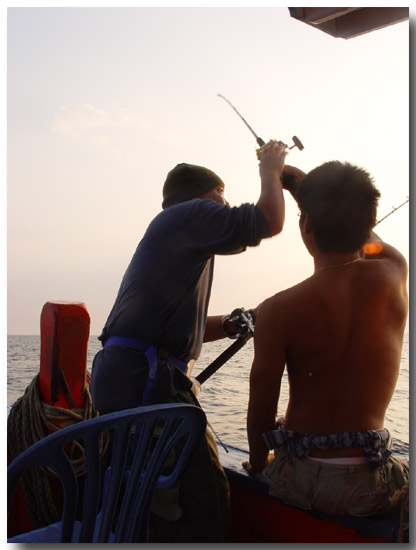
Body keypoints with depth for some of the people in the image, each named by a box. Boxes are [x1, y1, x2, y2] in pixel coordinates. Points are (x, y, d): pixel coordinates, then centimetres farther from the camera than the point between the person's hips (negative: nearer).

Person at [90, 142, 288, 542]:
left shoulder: (169, 236, 27)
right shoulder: (188, 215, -3)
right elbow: (269, 221, -9)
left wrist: (225, 325, 15)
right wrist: (270, 171, 9)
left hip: (120, 374, 11)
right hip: (144, 378, -11)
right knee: (205, 502, -8)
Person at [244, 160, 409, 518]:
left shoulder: (279, 310, -16)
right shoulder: (393, 274, -9)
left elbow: (261, 413, -9)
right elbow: (366, 238, 16)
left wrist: (258, 464, 13)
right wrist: (300, 181, 22)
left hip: (296, 481, 0)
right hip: (367, 488, 1)